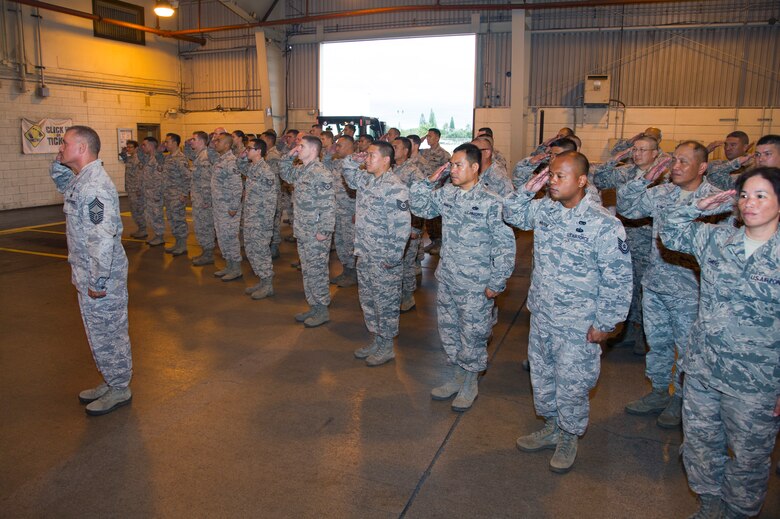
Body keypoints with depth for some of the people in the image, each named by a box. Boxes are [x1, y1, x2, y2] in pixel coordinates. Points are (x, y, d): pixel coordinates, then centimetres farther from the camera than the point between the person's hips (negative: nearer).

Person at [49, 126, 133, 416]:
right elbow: (62, 184, 33)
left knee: (106, 333, 4)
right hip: (88, 273, 10)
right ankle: (111, 382, 35)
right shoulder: (80, 180, 8)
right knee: (100, 332, 20)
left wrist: (97, 282, -24)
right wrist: (59, 163, 12)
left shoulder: (95, 186, -24)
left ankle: (119, 390, 21)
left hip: (101, 277, -10)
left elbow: (103, 239, -28)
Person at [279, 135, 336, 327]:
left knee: (317, 271, 0)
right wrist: (289, 156, 13)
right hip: (302, 232, 9)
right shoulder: (300, 170, 9)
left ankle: (322, 310, 12)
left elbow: (328, 205, -21)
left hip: (316, 234, -9)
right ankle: (314, 306, 27)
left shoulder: (321, 174, -18)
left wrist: (324, 231, -22)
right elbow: (286, 174, 30)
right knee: (307, 271, 16)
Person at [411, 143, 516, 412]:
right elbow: (419, 207, 14)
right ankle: (454, 379, 37)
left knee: (472, 336, 8)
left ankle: (469, 385, 28)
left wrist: (496, 283, -13)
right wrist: (430, 180, 0)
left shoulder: (491, 202, -17)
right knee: (448, 332, 18)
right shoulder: (446, 193, 2)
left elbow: (505, 246, -15)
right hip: (447, 279, 6)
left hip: (476, 286, -6)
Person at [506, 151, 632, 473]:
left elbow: (617, 279, -16)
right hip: (541, 314, 6)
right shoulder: (543, 209, -1)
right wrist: (527, 190, -2)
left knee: (572, 382, 8)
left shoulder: (604, 224, -19)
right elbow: (512, 215, 17)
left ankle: (568, 438, 33)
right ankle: (551, 428, 41)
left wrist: (605, 323, -14)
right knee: (541, 374, 20)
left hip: (578, 325, -6)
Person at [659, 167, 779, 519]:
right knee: (699, 442, 18)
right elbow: (669, 230, 14)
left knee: (748, 454, 14)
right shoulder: (715, 239, 0)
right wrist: (701, 206, -2)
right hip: (701, 368, 4)